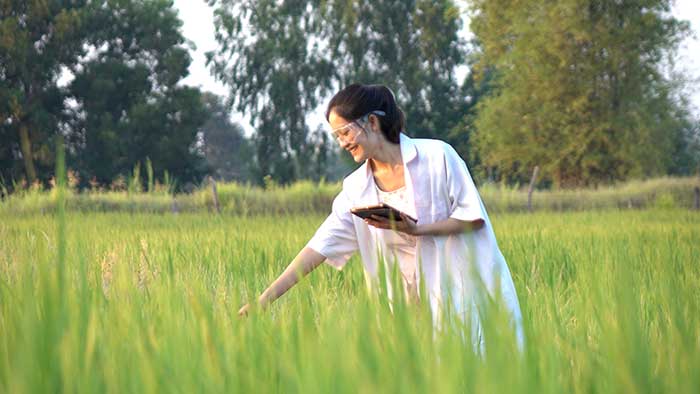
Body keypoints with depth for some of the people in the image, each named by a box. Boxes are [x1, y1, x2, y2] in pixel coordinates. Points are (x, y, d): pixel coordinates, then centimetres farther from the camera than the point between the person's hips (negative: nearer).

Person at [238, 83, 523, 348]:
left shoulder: (437, 156, -8)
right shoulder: (356, 188, 3)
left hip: (468, 290, -3)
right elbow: (320, 245, -1)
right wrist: (266, 298, -9)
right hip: (418, 303, 3)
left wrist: (415, 230, -20)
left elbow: (475, 217, -8)